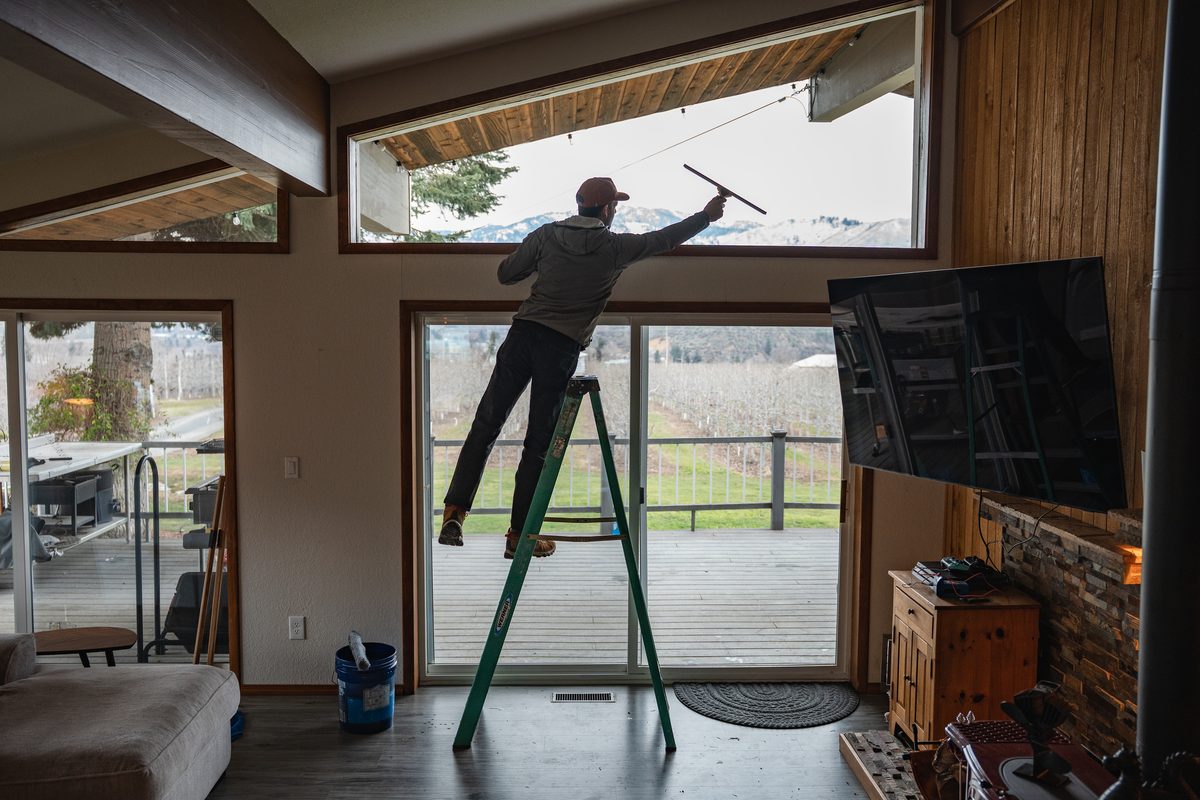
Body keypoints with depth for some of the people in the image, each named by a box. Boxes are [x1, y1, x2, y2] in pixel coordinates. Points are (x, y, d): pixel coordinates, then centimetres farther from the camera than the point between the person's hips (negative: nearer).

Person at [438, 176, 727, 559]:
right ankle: (518, 535, 11)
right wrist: (707, 215, 30)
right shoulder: (614, 247, 2)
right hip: (562, 346, -2)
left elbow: (505, 274, 12)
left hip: (523, 331, 3)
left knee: (485, 425, 6)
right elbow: (666, 238, 15)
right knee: (539, 443, 4)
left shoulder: (546, 235, 8)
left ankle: (454, 513, -1)